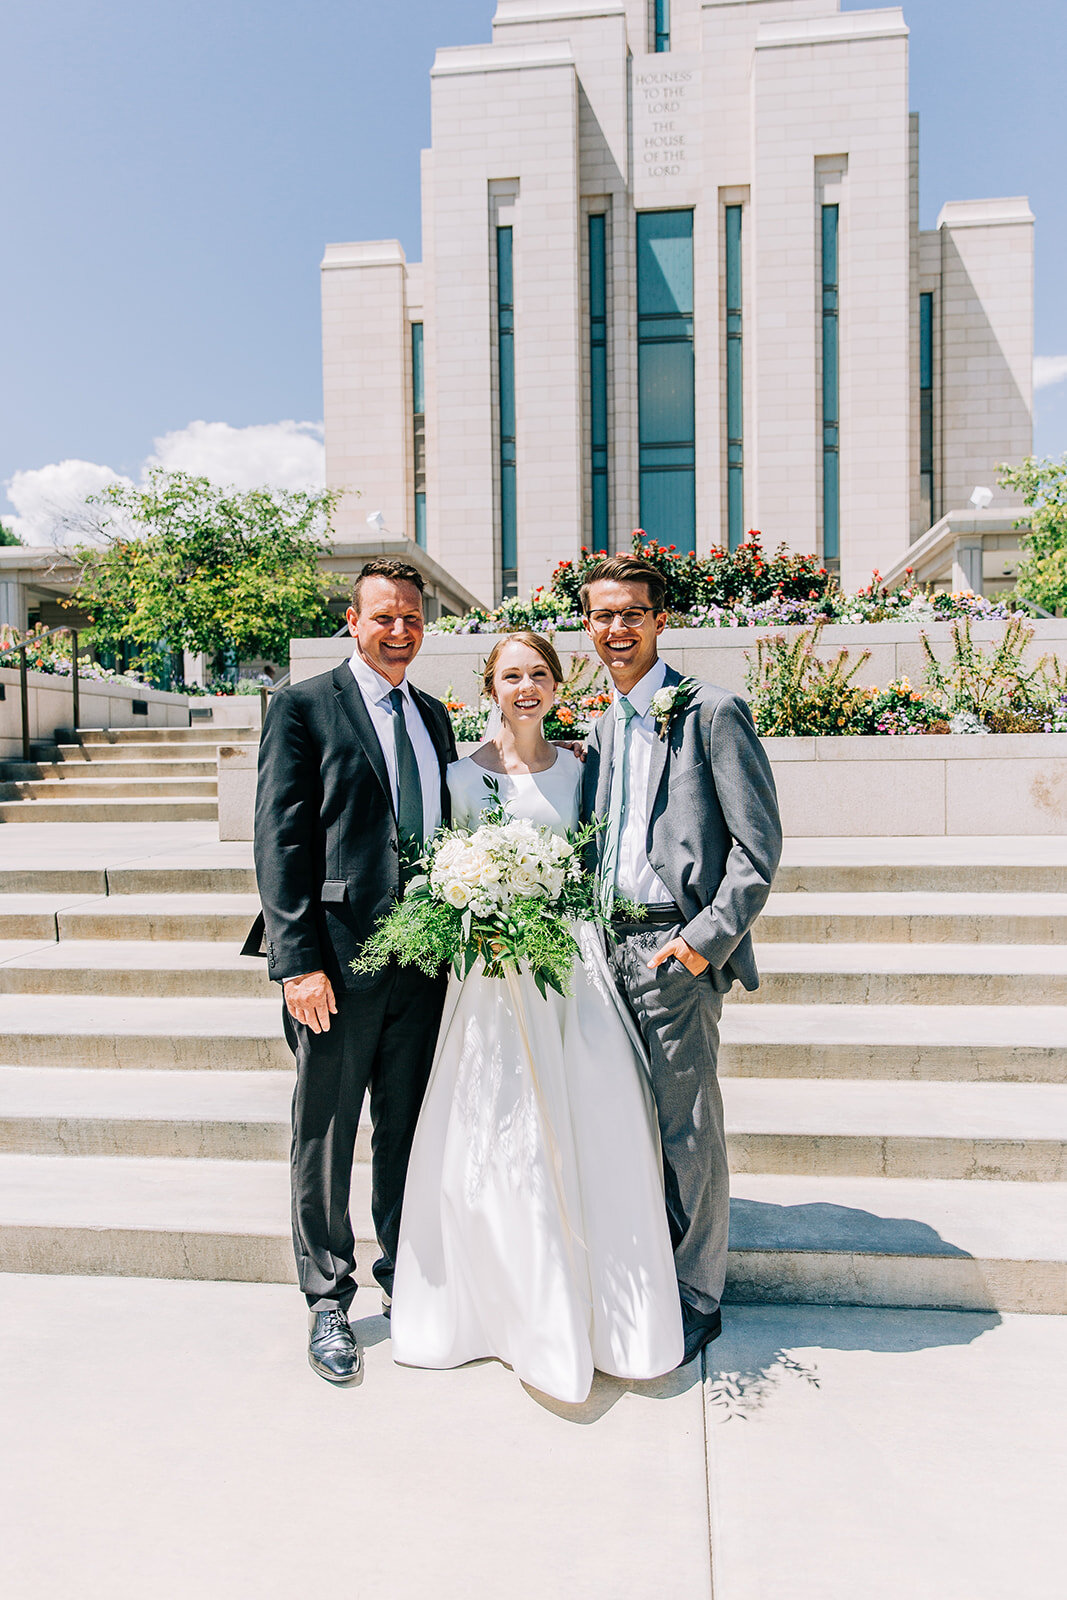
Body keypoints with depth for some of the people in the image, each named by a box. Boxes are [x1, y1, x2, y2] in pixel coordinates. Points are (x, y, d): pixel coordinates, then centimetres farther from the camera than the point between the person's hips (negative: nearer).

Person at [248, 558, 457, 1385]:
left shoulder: (433, 715, 14)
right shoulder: (303, 706, -4)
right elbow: (279, 841, -9)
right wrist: (298, 961, -15)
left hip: (424, 958, 5)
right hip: (339, 959, -5)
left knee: (409, 1132, 16)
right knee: (325, 1138, 9)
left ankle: (406, 1281, 34)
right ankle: (329, 1300, 28)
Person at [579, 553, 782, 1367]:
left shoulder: (713, 712, -6)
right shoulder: (603, 729, 16)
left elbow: (759, 843, -10)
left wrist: (708, 939, -15)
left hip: (677, 950, -6)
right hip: (610, 949, 7)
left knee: (688, 1130, 3)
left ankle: (697, 1299, 22)